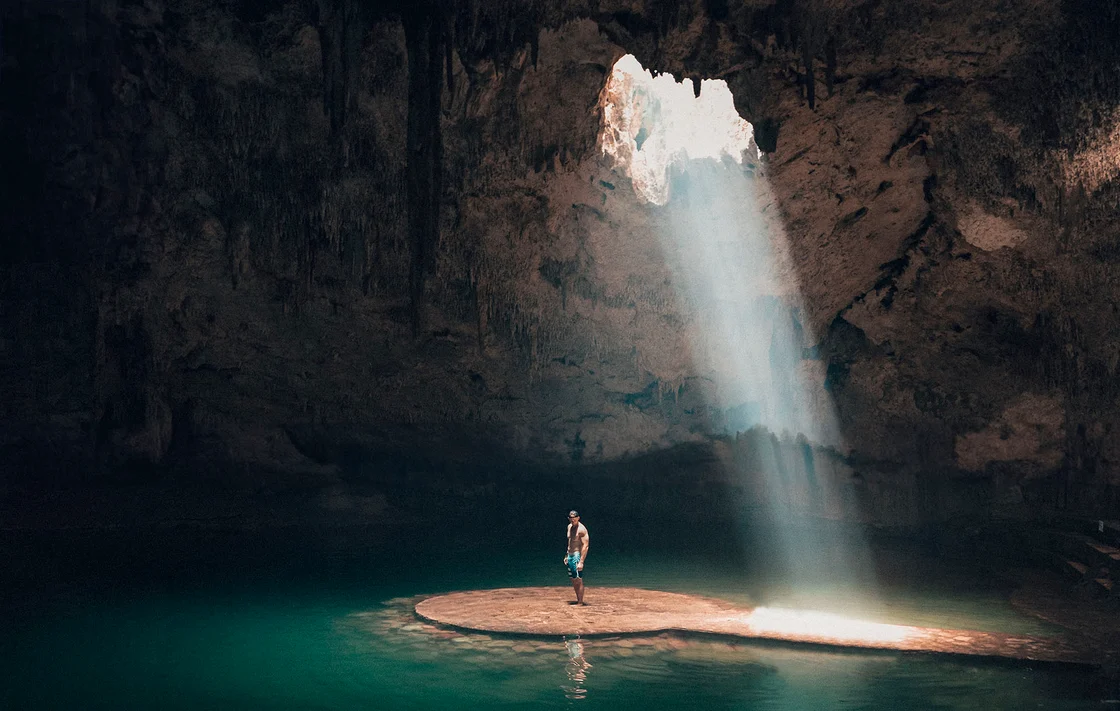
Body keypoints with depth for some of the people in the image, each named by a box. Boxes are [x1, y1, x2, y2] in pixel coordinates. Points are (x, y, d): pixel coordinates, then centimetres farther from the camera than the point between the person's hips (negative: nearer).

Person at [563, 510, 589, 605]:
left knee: (578, 580, -8)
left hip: (578, 555, -9)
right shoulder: (569, 527, 11)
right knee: (573, 580, 12)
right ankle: (578, 600, 20)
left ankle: (580, 602, -4)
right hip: (570, 555, 9)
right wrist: (567, 556, 22)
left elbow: (585, 546, -21)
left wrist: (581, 561, -26)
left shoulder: (581, 529, -16)